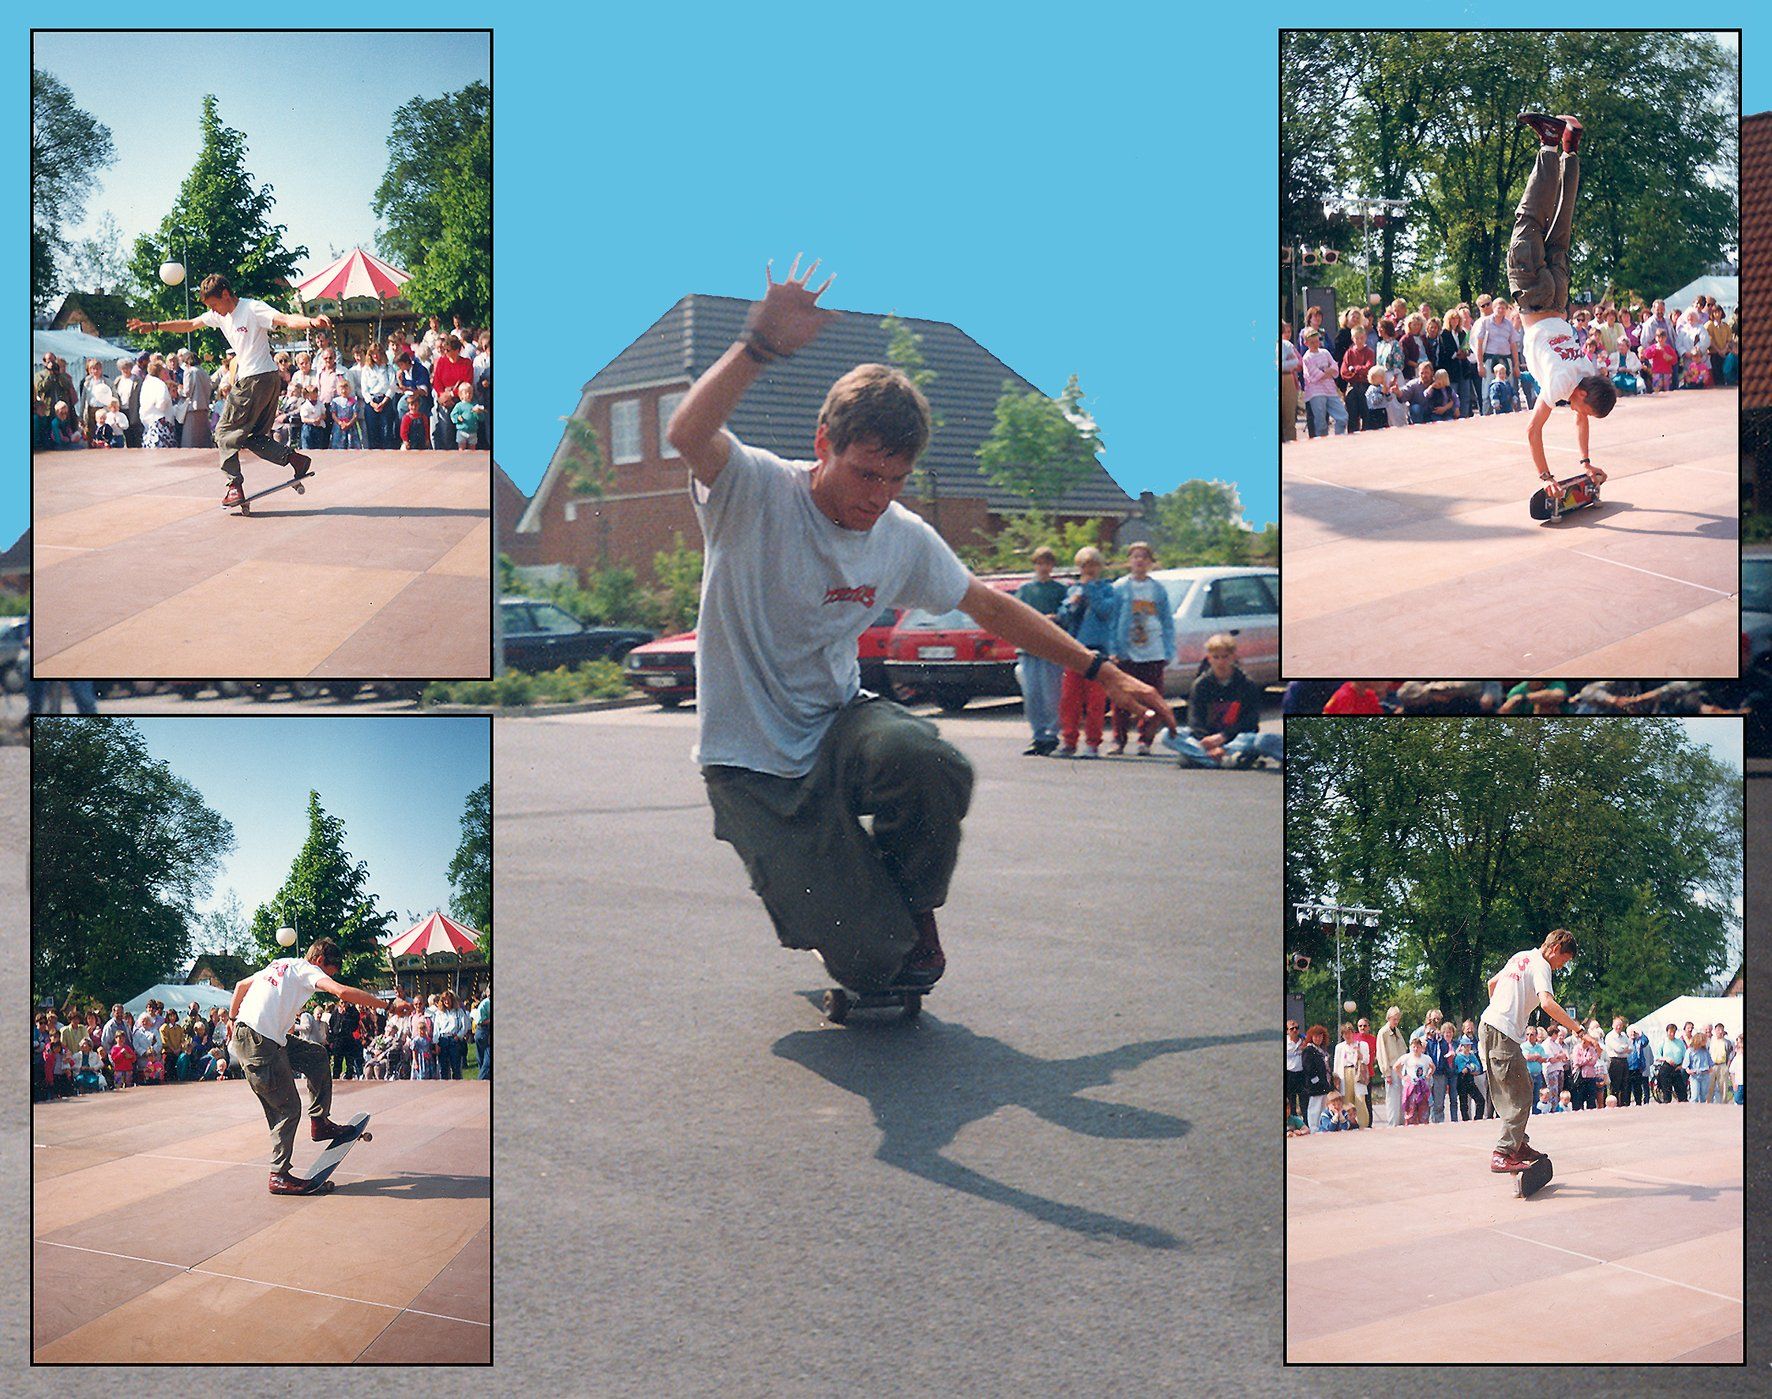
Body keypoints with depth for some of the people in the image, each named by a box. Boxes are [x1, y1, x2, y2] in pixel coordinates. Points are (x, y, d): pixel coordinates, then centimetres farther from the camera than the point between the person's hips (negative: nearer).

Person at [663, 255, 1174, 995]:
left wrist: (1102, 672, 15)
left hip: (839, 725, 4)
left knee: (934, 762, -35)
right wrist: (760, 344, -49)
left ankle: (909, 899, -1)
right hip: (752, 763, -4)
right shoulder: (757, 494, -16)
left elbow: (988, 606, 14)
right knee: (870, 961, -14)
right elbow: (687, 435, -37)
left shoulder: (904, 538, 0)